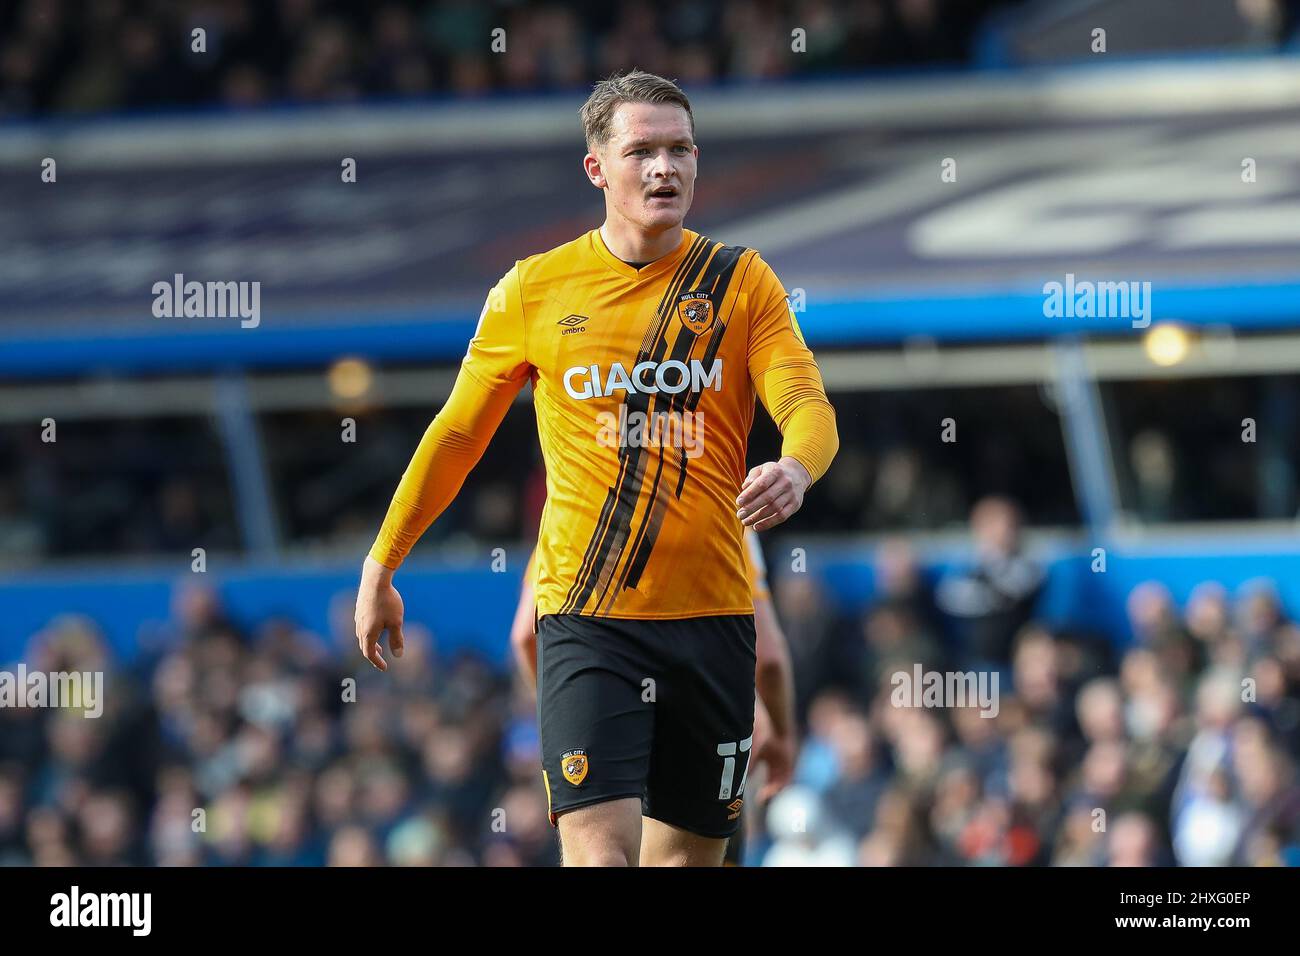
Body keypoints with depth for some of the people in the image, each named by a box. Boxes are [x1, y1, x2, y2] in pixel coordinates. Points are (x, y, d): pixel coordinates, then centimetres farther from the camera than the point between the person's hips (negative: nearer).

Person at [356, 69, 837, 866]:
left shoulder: (742, 282, 4)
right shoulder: (534, 291, 3)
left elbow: (809, 408, -7)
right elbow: (457, 434, 13)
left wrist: (794, 469, -31)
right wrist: (381, 565, 17)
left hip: (712, 617, 2)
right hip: (585, 617, -2)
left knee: (690, 848, 8)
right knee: (600, 848, -16)